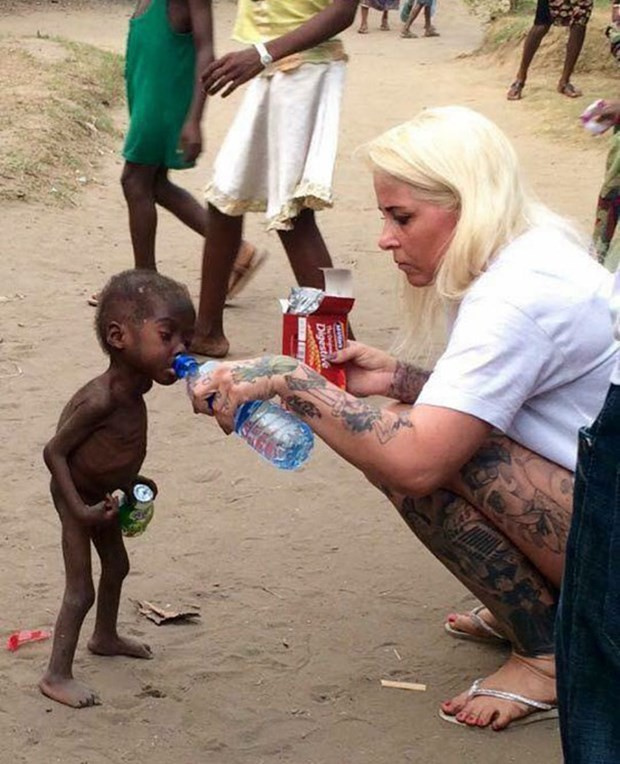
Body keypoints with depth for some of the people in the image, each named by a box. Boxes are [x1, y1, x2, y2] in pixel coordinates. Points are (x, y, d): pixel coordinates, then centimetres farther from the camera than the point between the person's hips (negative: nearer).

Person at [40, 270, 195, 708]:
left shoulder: (131, 388, -7)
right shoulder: (102, 399, -34)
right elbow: (55, 451, -29)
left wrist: (132, 482, 5)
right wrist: (80, 508, -30)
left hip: (104, 495, 9)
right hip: (78, 497, -9)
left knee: (116, 566, 26)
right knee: (81, 590, -5)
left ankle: (106, 637, 49)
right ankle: (57, 676, 6)